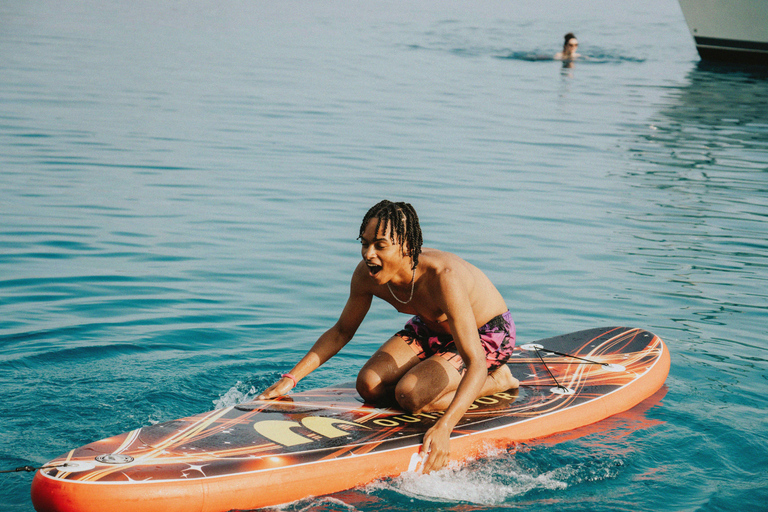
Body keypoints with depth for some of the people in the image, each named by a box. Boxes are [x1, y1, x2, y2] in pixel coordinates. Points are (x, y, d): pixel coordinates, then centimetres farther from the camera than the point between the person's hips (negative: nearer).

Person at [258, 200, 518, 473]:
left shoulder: (442, 277, -40)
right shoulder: (366, 275, -20)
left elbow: (475, 364, -44)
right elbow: (341, 332, 0)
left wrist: (443, 427, -56)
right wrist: (291, 378, -8)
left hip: (488, 334, -6)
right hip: (431, 328, 6)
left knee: (410, 395, -25)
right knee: (369, 385, -12)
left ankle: (497, 381, -2)